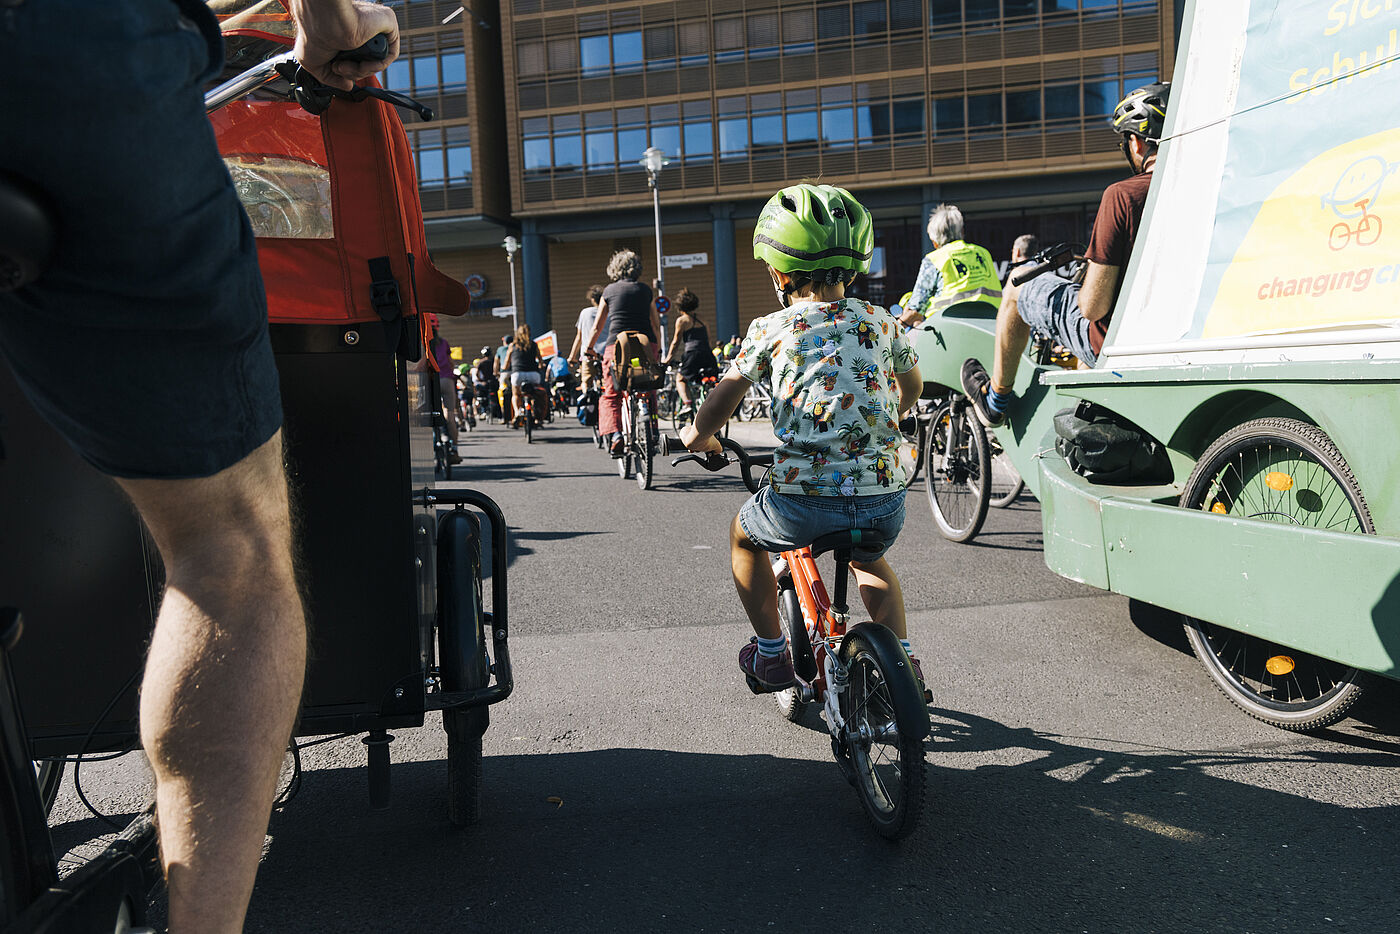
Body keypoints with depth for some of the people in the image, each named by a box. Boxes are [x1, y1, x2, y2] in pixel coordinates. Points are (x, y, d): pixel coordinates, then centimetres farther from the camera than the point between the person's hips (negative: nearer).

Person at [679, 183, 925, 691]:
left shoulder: (770, 330, 0)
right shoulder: (881, 321, 10)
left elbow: (722, 397, 2)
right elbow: (912, 388, 26)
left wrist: (699, 435, 23)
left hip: (804, 501, -4)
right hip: (885, 498, 4)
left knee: (744, 534, 30)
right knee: (868, 556, 39)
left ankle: (770, 651, 34)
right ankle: (901, 660, 34)